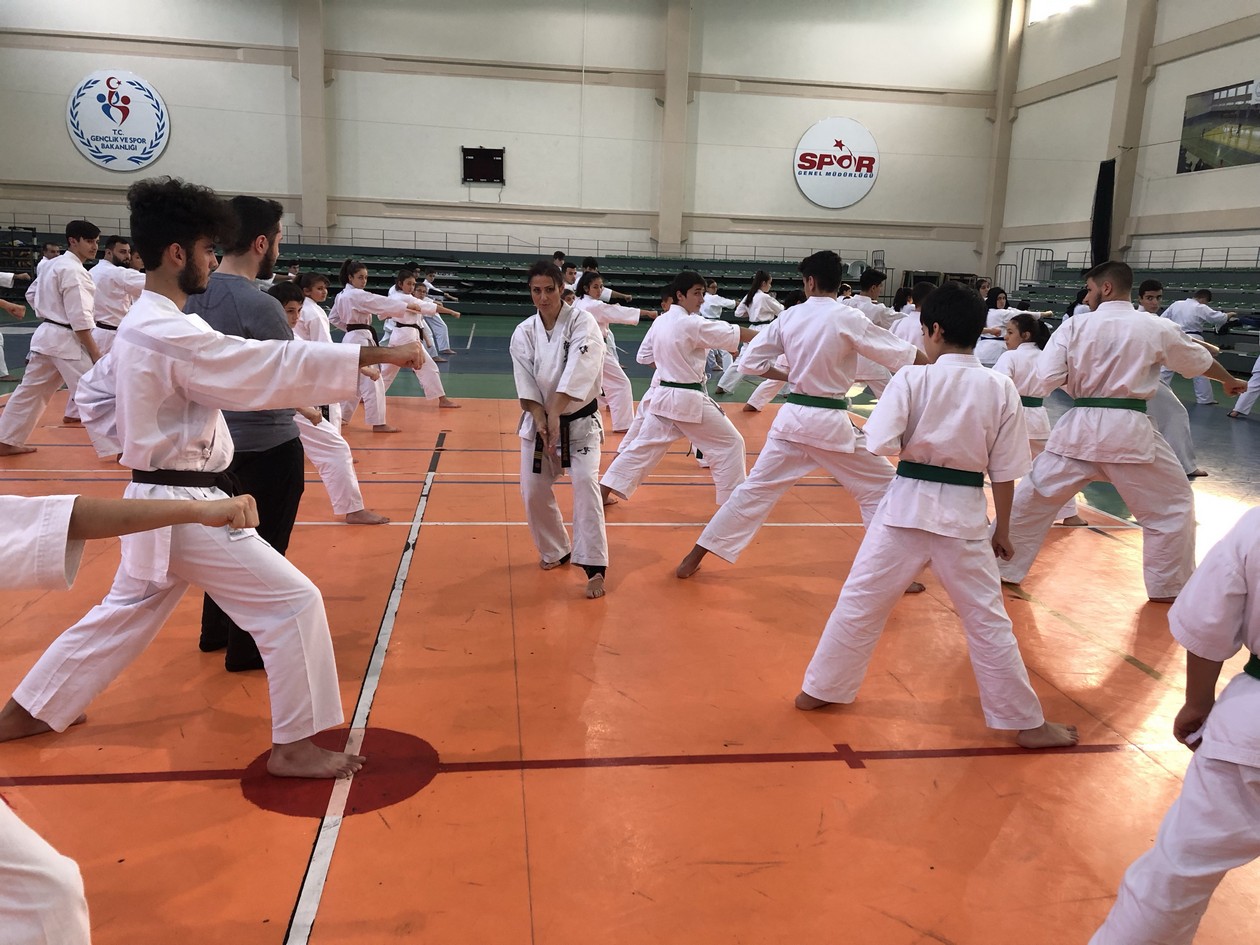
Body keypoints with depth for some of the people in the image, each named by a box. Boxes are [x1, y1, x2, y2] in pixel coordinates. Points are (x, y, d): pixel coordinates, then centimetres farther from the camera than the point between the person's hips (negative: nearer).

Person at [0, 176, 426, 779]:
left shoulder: (138, 327, 9)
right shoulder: (171, 336, -23)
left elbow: (93, 401, 20)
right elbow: (276, 367, -27)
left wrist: (152, 441, 13)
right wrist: (378, 355, -26)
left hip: (157, 500, 10)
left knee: (124, 613, 26)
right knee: (293, 603, -6)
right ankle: (293, 746, 3)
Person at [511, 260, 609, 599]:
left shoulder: (582, 323, -13)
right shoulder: (523, 333, -3)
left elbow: (577, 373, -24)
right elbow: (526, 384, -9)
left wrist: (555, 414, -29)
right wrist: (541, 420, -21)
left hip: (579, 421, -4)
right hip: (538, 420, 4)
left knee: (585, 484, -17)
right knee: (534, 491, 4)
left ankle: (594, 568, -12)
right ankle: (556, 551, 28)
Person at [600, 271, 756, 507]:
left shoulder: (660, 322, 6)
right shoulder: (692, 324, -17)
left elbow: (644, 357, 15)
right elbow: (733, 334, -15)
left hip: (663, 396, 8)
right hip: (688, 400, -8)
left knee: (643, 447, 15)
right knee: (730, 444, 4)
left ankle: (603, 492, 15)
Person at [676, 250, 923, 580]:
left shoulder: (789, 317, 2)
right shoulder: (848, 319, -11)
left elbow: (752, 360, 7)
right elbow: (903, 355, -7)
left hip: (792, 417, 4)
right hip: (830, 423, -4)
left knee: (755, 489, 12)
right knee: (880, 488, 13)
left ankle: (693, 559, 13)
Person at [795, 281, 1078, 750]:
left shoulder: (912, 378, -9)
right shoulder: (1001, 389, -1)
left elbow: (881, 443, -16)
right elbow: (1005, 472, 2)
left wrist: (913, 448, 5)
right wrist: (1002, 528, 13)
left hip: (907, 505, -1)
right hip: (965, 514, 1)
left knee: (860, 602, 13)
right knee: (987, 619, 12)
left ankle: (819, 690, 25)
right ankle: (1027, 722, 23)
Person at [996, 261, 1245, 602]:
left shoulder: (1074, 325, -1)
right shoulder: (1158, 328, 2)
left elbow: (1044, 379, -6)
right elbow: (1200, 361, 20)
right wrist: (1229, 381, 40)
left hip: (1079, 428, 1)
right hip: (1130, 432, 0)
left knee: (1034, 496, 14)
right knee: (1172, 506, 18)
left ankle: (1002, 568, 20)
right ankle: (1169, 587, 24)